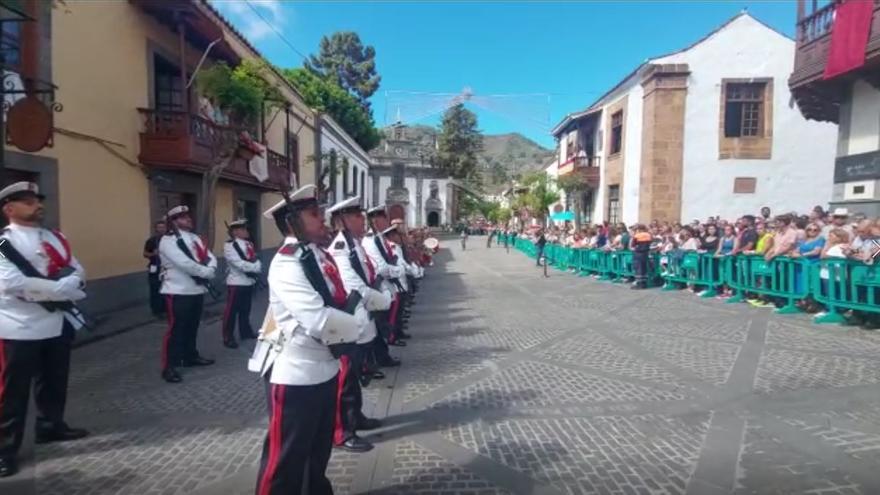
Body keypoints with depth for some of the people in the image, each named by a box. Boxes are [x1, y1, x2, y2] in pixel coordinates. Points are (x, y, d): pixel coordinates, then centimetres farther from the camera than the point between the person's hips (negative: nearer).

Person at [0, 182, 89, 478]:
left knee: (54, 382, 19)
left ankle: (51, 426, 36)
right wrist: (60, 288, -17)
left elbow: (77, 273, 5)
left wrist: (50, 286, -14)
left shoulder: (55, 238, 11)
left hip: (58, 322, 7)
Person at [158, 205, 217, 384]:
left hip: (197, 290, 8)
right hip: (179, 292, -8)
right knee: (176, 329, -4)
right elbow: (184, 264, -23)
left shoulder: (195, 238, 14)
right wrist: (205, 271, -14)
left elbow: (210, 257, 7)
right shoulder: (168, 241, -12)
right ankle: (169, 367, 3)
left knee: (192, 327, 18)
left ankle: (190, 356, 32)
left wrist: (210, 270, -14)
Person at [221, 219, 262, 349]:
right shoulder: (229, 246, -11)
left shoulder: (249, 244, 12)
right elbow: (239, 264, -20)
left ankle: (246, 332, 30)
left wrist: (257, 266, -12)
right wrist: (255, 267, -16)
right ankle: (228, 338, 6)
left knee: (245, 310, 18)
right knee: (231, 311, -1)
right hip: (236, 283, -7)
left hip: (249, 282, 7)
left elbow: (255, 260, 9)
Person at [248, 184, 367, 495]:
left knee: (319, 450, 26)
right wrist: (357, 324, -15)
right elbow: (319, 321, -31)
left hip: (326, 369, 9)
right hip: (296, 375, -9)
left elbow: (346, 302, 9)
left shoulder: (322, 256, 6)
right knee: (285, 458, 9)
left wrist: (358, 317, -12)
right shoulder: (286, 265, -22)